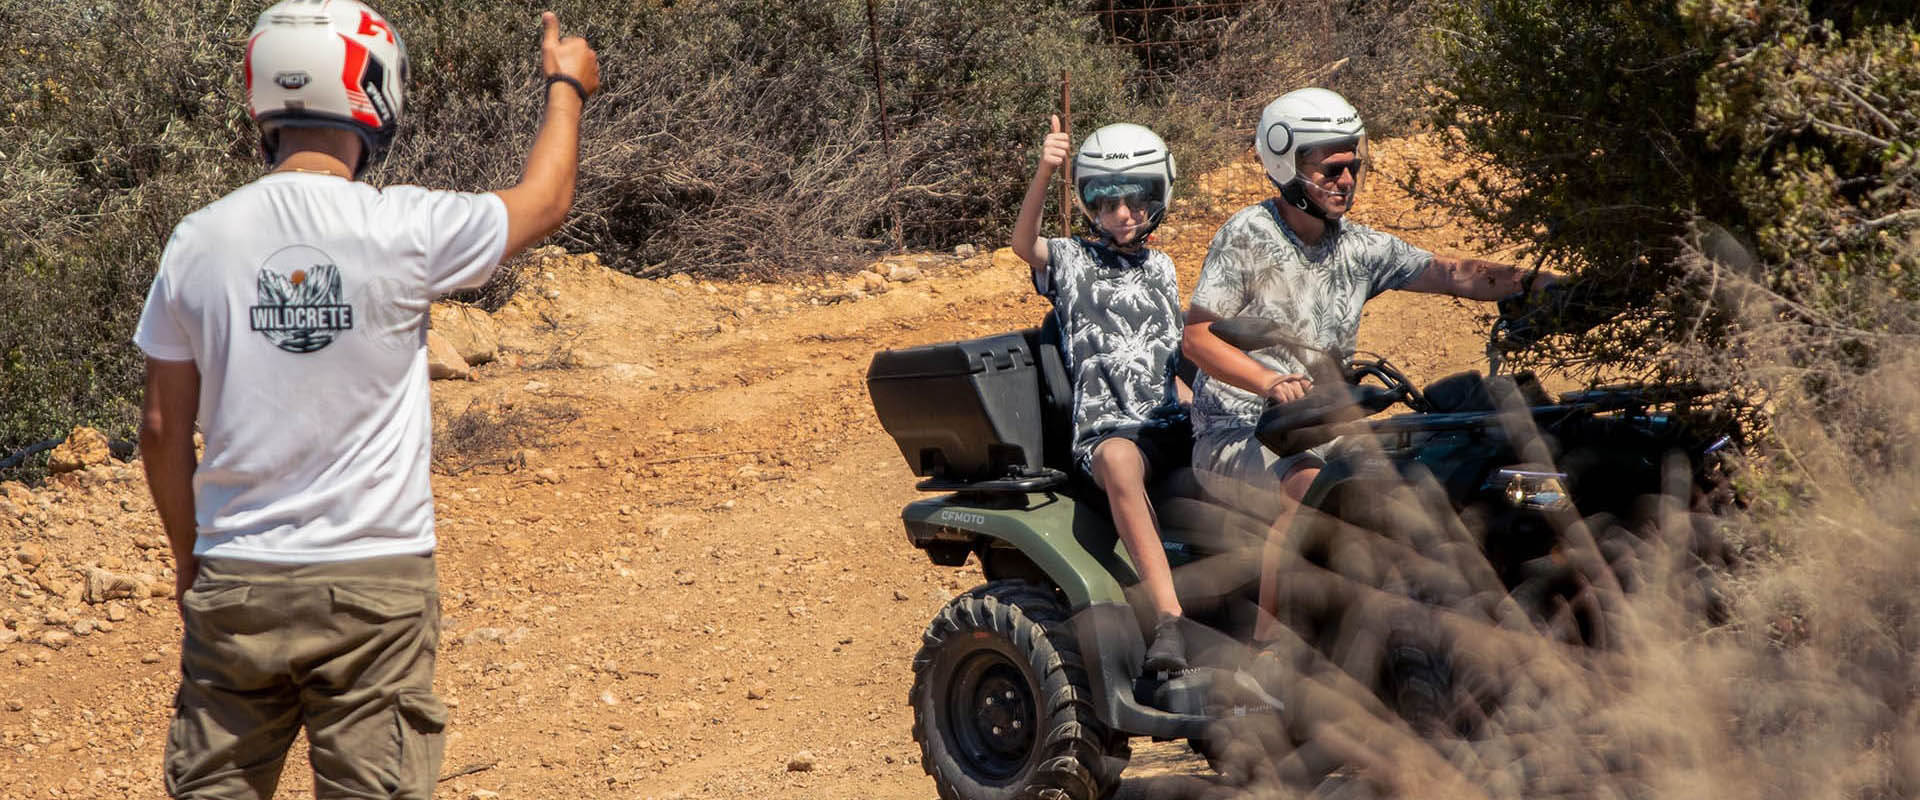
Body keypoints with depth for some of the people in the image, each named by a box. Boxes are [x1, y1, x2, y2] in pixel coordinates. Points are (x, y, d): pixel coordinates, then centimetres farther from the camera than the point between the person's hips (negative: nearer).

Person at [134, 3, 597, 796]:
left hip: (236, 581, 3)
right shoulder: (402, 230, -11)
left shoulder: (198, 241, -3)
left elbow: (163, 427, 5)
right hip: (374, 581, -3)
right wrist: (566, 85, 25)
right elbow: (543, 200, 8)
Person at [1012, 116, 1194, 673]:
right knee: (1119, 464, -40)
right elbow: (1023, 243, -13)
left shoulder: (1160, 268, 23)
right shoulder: (1070, 260, 9)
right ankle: (1169, 620, -47)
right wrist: (1044, 171, -28)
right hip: (1105, 424, -5)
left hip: (1170, 419, 5)